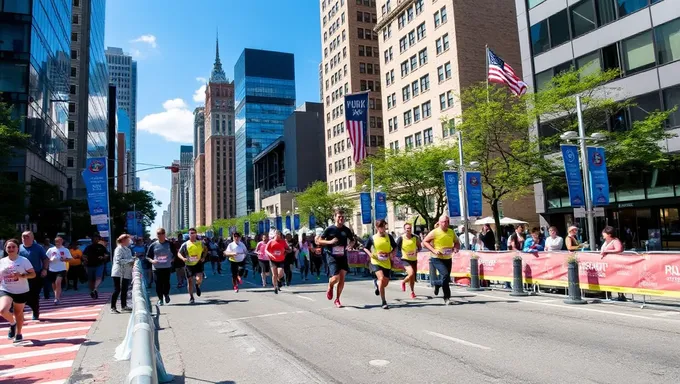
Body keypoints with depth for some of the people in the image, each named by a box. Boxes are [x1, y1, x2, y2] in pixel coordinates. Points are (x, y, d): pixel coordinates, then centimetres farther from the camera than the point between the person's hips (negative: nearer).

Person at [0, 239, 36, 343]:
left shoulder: (24, 260, -7)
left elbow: (33, 274, -8)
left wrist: (21, 275, -23)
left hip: (21, 291, -2)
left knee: (18, 312, 10)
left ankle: (18, 333, 29)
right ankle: (12, 323, 11)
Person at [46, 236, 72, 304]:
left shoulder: (65, 250, 1)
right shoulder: (51, 250, 4)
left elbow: (69, 259, 3)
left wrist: (65, 259, -17)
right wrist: (51, 260, -13)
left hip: (61, 269, -3)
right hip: (52, 269, 3)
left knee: (58, 282, -20)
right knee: (54, 284, 11)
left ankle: (57, 298, -14)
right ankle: (58, 295, 36)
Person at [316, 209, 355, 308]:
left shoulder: (347, 230, 7)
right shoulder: (330, 229, -5)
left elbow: (352, 240, 22)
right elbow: (319, 241, -3)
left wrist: (350, 244, -1)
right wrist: (330, 242, -18)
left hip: (343, 256, 4)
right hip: (332, 256, -4)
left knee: (342, 279, 3)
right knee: (335, 277, -16)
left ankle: (337, 300, 18)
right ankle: (330, 287, 20)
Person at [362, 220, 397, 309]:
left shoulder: (389, 237, 2)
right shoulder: (372, 238, -3)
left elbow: (395, 247, 13)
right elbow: (365, 248, 8)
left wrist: (393, 253, -6)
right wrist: (370, 254, -10)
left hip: (387, 263, 3)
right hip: (376, 262, -3)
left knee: (385, 283, 8)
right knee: (381, 278, -24)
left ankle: (376, 282, 48)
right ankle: (384, 302, -12)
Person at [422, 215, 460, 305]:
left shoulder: (451, 232, 5)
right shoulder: (434, 232, -10)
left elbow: (457, 243, 18)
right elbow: (424, 242, -7)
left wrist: (456, 248, -5)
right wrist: (434, 250, -18)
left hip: (448, 259, 6)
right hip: (437, 259, -6)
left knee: (446, 278, 10)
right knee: (445, 275, -21)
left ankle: (436, 284, 44)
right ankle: (447, 298, -2)